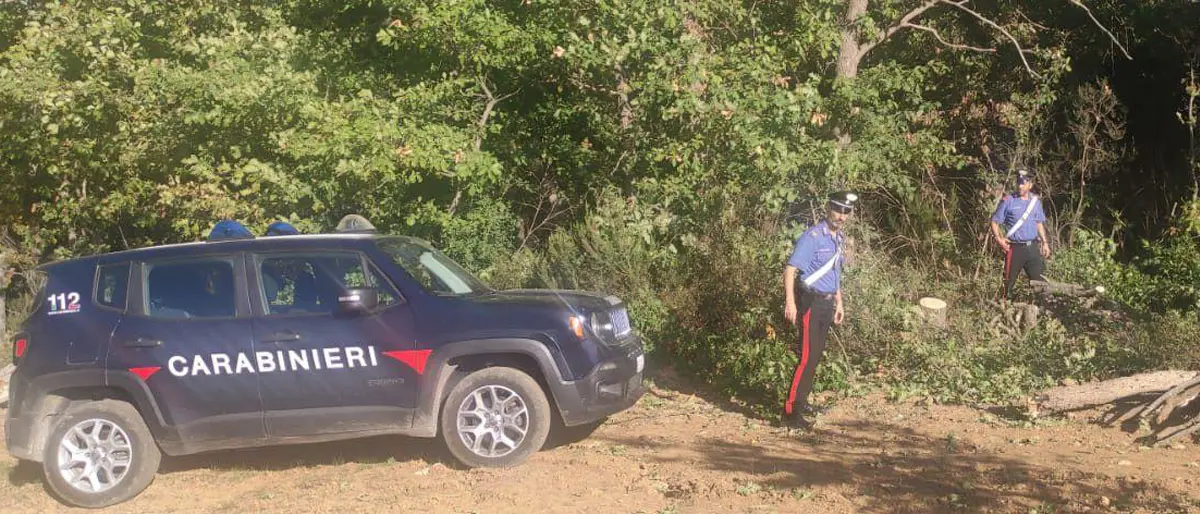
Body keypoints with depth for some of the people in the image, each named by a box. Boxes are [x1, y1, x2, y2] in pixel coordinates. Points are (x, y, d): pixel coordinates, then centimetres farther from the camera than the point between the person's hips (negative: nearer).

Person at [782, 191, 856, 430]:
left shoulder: (838, 238, 12)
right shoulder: (812, 236, -16)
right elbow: (790, 269, -22)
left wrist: (838, 303, 27)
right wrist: (790, 302, -30)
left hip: (827, 304, 9)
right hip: (810, 302, -9)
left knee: (815, 356, 15)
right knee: (807, 357, -11)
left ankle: (800, 400, 27)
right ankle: (791, 411, -8)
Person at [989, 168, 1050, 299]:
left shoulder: (1036, 201, 9)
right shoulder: (1007, 201, -5)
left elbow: (1039, 223, 18)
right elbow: (995, 222, -2)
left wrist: (1045, 242, 12)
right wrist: (998, 238, -14)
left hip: (1033, 247, 4)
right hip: (1015, 248, -4)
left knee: (1038, 280, 3)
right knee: (1009, 281, 2)